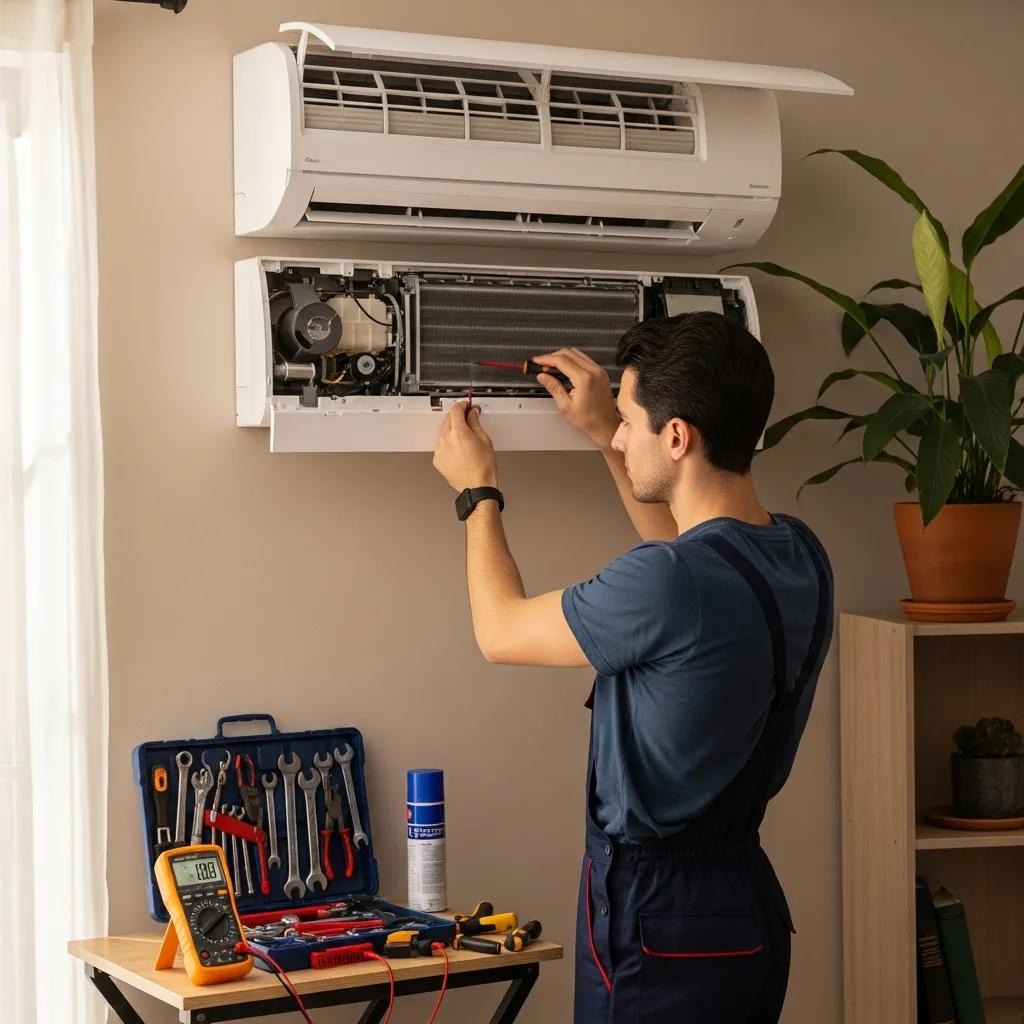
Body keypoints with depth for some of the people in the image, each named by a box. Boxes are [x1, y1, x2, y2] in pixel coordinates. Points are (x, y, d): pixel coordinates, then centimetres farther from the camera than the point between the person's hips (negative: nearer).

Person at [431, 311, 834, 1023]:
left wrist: (478, 493, 8)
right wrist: (606, 435, 25)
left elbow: (501, 630, -8)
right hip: (753, 908, 8)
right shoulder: (798, 555, -1)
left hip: (659, 918, -8)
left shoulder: (667, 584, -26)